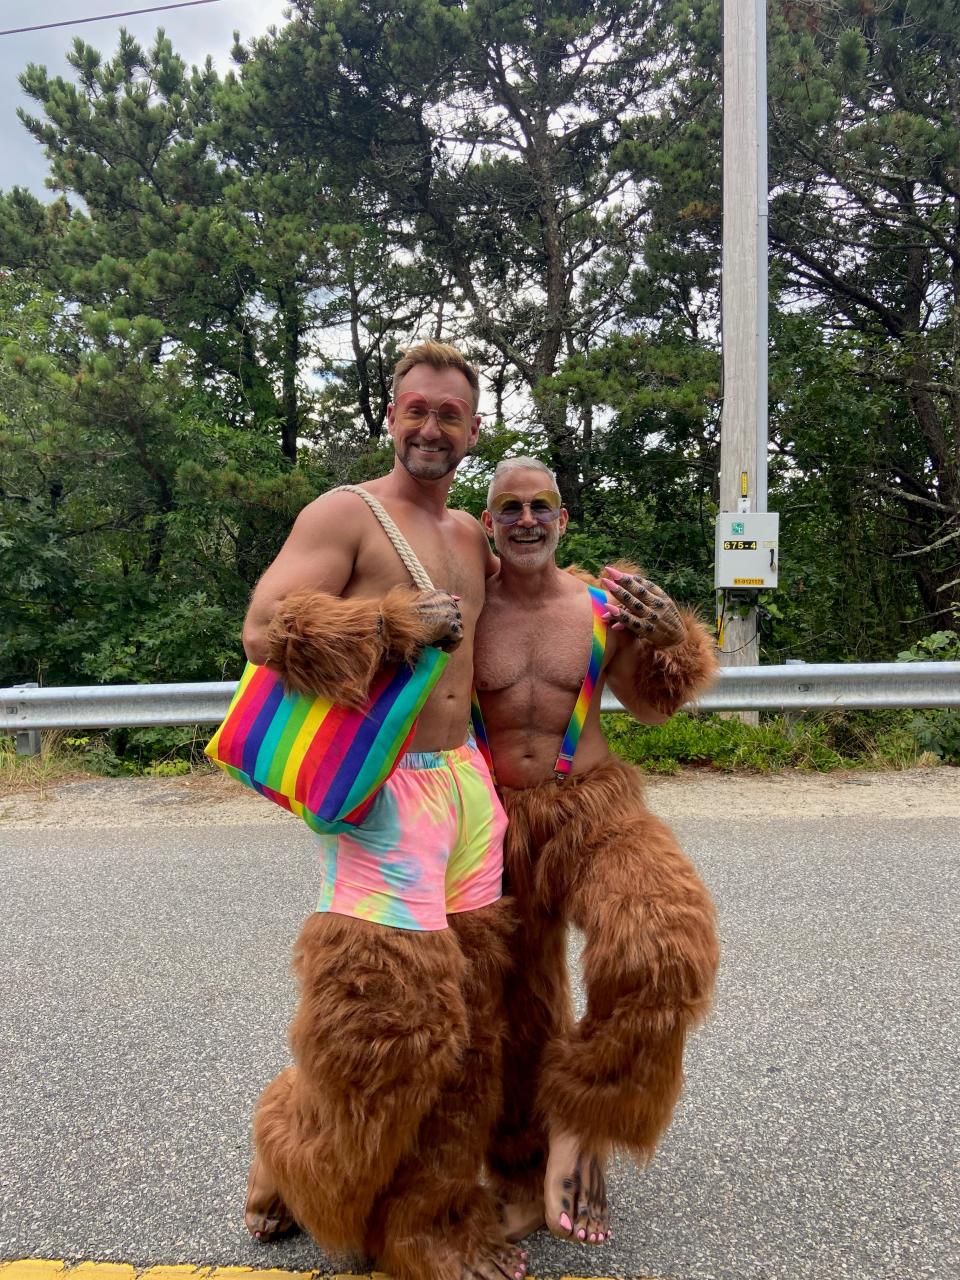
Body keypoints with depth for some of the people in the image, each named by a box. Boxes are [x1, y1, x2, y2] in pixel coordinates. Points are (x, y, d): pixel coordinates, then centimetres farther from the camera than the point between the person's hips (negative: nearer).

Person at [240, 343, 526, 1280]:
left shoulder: (471, 535, 16)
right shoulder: (344, 515, -5)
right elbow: (265, 631, -16)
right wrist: (401, 624, -17)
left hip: (468, 781, 7)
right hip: (385, 790, -7)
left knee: (467, 1010, 11)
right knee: (385, 1009, -4)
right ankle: (296, 1167, 26)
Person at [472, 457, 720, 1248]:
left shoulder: (603, 608, 0)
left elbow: (652, 705, 10)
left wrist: (669, 637, -8)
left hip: (593, 805, 0)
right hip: (498, 820, 0)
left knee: (667, 943, -28)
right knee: (516, 1011, 13)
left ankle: (578, 1128, -4)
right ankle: (525, 1176, 40)